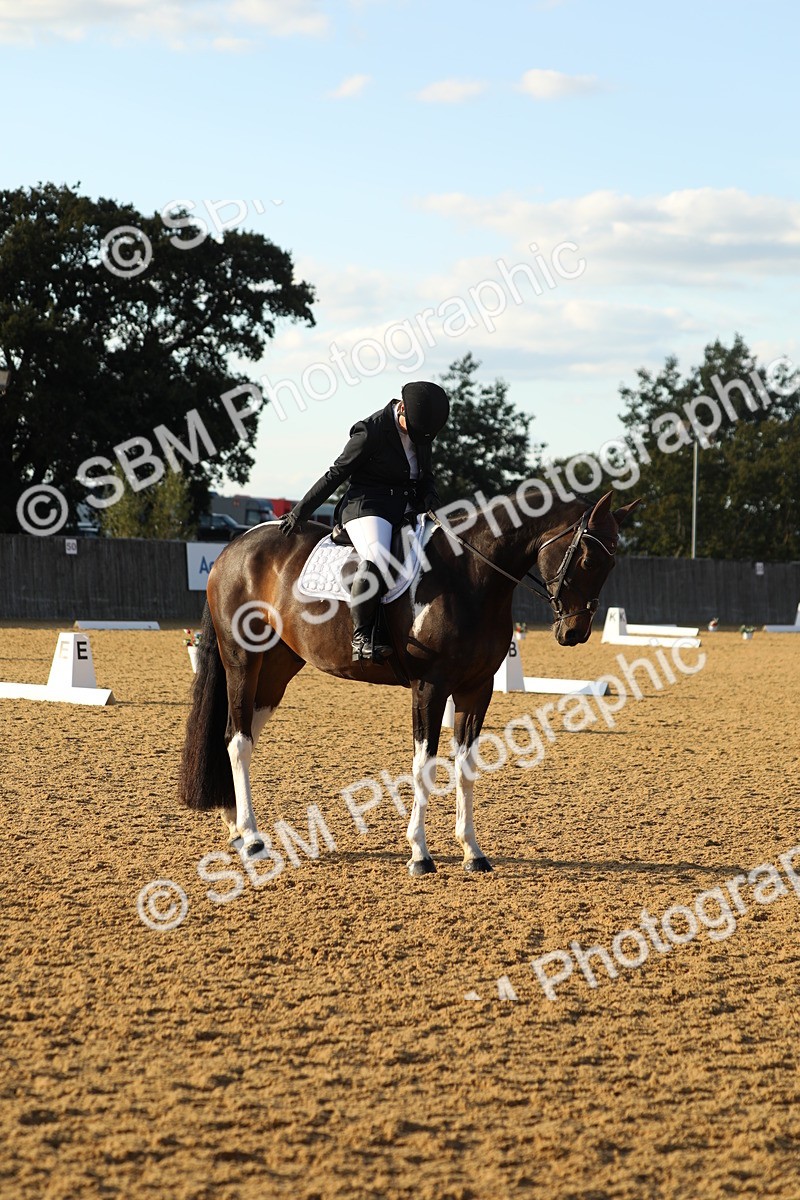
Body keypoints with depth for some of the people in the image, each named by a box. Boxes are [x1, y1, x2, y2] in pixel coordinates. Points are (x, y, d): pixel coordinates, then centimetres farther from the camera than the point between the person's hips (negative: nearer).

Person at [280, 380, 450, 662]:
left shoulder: (424, 431, 10)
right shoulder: (371, 431, -11)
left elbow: (426, 477, 24)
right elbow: (335, 475, -5)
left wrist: (430, 497, 0)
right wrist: (299, 513, -2)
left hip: (408, 509, 8)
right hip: (367, 505, -8)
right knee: (376, 560, -34)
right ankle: (361, 637, -32)